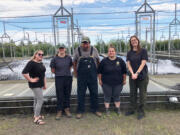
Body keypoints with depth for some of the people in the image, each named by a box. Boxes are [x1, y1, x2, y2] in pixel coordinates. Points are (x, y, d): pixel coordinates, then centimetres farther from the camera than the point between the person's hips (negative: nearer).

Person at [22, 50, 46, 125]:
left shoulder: (41, 63, 11)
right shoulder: (31, 63, -15)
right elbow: (24, 72, -24)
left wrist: (45, 84, 17)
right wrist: (31, 80, -19)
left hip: (40, 84, 9)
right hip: (35, 85, -8)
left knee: (36, 99, 16)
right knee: (40, 100, -10)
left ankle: (36, 115, 29)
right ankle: (36, 119, -2)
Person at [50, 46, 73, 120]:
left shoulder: (69, 58, 4)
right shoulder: (55, 59, -3)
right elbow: (52, 70, 5)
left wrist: (66, 72, 11)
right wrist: (59, 73, 10)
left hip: (68, 78, 3)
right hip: (59, 78, -2)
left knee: (67, 94, 10)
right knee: (59, 95, 2)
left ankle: (67, 109, 24)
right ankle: (59, 111, 14)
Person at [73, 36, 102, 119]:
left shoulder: (94, 50, 0)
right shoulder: (77, 50, -2)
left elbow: (98, 61, 11)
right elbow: (74, 62, 8)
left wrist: (97, 71, 8)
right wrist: (75, 72, 5)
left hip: (92, 76, 1)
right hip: (81, 76, -1)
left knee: (94, 93, 9)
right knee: (81, 94, 6)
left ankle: (95, 109, 26)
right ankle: (80, 111, 20)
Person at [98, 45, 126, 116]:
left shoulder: (120, 60, -1)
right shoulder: (104, 61, -4)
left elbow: (124, 72, 7)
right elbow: (99, 72, 2)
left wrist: (124, 80, 8)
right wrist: (100, 80, 2)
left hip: (118, 83, 1)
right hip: (106, 83, -1)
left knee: (117, 96, 11)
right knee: (107, 96, 7)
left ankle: (118, 109, 26)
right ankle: (107, 110, 20)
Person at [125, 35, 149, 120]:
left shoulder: (143, 51, -3)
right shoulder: (129, 53, 8)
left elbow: (143, 63, -10)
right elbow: (128, 64, 2)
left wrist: (137, 73, -18)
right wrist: (132, 74, -13)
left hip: (142, 76, -3)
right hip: (132, 76, 4)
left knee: (142, 94, 3)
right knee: (132, 93, 10)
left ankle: (141, 111, 16)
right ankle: (133, 109, 26)